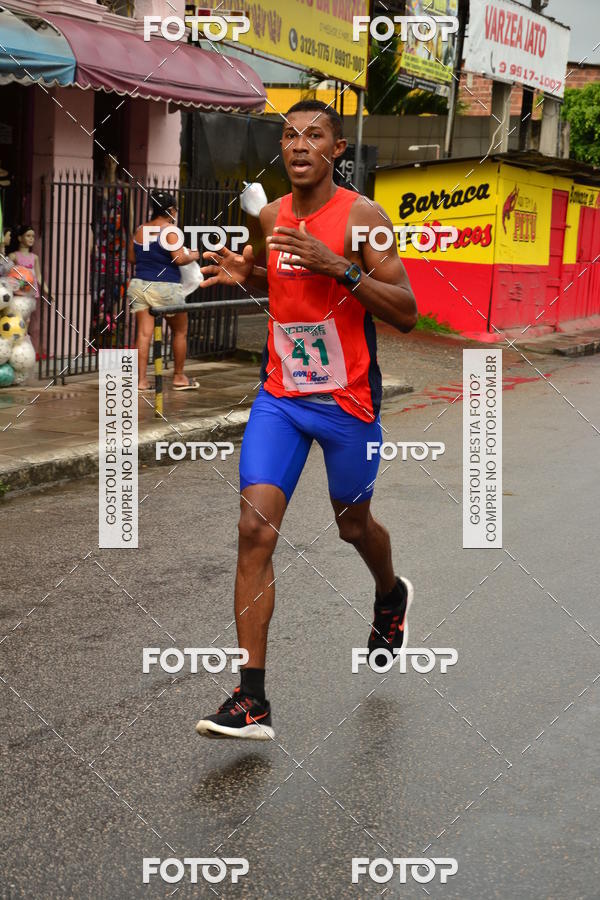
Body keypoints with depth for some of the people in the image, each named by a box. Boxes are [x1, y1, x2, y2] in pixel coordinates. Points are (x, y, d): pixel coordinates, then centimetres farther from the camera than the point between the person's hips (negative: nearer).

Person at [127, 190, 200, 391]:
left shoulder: (140, 230, 8)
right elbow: (179, 259, -18)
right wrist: (193, 256, 1)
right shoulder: (169, 230, -11)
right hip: (165, 288, -5)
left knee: (144, 333, 1)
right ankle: (179, 377, 21)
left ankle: (141, 380, -6)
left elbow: (131, 258, 18)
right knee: (180, 331, 13)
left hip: (139, 285, 5)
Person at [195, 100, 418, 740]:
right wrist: (243, 274, 1)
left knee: (353, 525, 17)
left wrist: (339, 265, -27)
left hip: (347, 402, -3)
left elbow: (406, 315, -16)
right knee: (255, 526, -12)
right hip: (279, 396, 3)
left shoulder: (361, 216, -12)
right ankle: (251, 702, -12)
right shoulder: (270, 216, 4)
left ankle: (391, 596, 55)